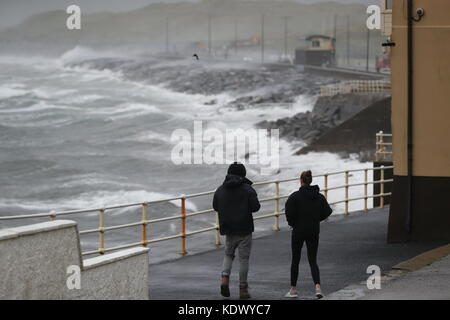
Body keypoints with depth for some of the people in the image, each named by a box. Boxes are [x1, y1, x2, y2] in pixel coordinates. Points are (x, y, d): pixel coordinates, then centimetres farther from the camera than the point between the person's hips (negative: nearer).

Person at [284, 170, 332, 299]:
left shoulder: (295, 196, -11)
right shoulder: (319, 196, 1)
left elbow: (289, 211, -19)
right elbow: (327, 211, -2)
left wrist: (292, 223, -1)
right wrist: (316, 219, 12)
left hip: (298, 231, -3)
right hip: (314, 232, 3)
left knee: (295, 260, 11)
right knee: (313, 260, 6)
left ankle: (293, 289, 17)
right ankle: (317, 286, -15)